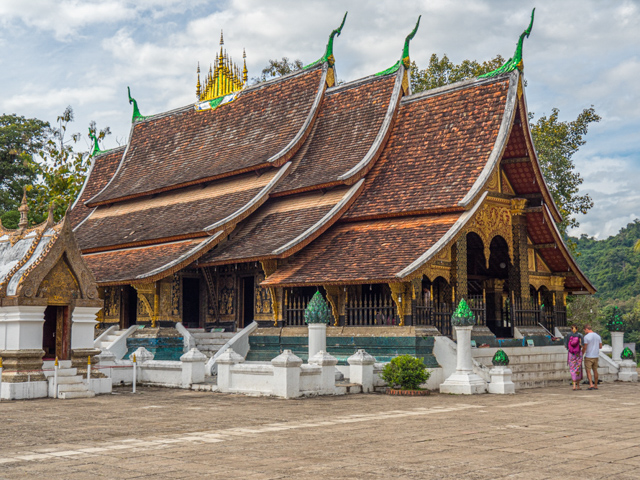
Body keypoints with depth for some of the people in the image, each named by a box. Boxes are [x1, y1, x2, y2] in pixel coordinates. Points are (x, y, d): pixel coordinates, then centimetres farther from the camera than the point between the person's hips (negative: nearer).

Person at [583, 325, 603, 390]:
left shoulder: (586, 337, -14)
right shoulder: (598, 336, 6)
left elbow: (585, 347, -15)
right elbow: (600, 346, 10)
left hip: (588, 357, -6)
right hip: (596, 356, 6)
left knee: (588, 371, -1)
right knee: (595, 371, 13)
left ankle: (591, 384, -14)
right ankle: (596, 386, 17)